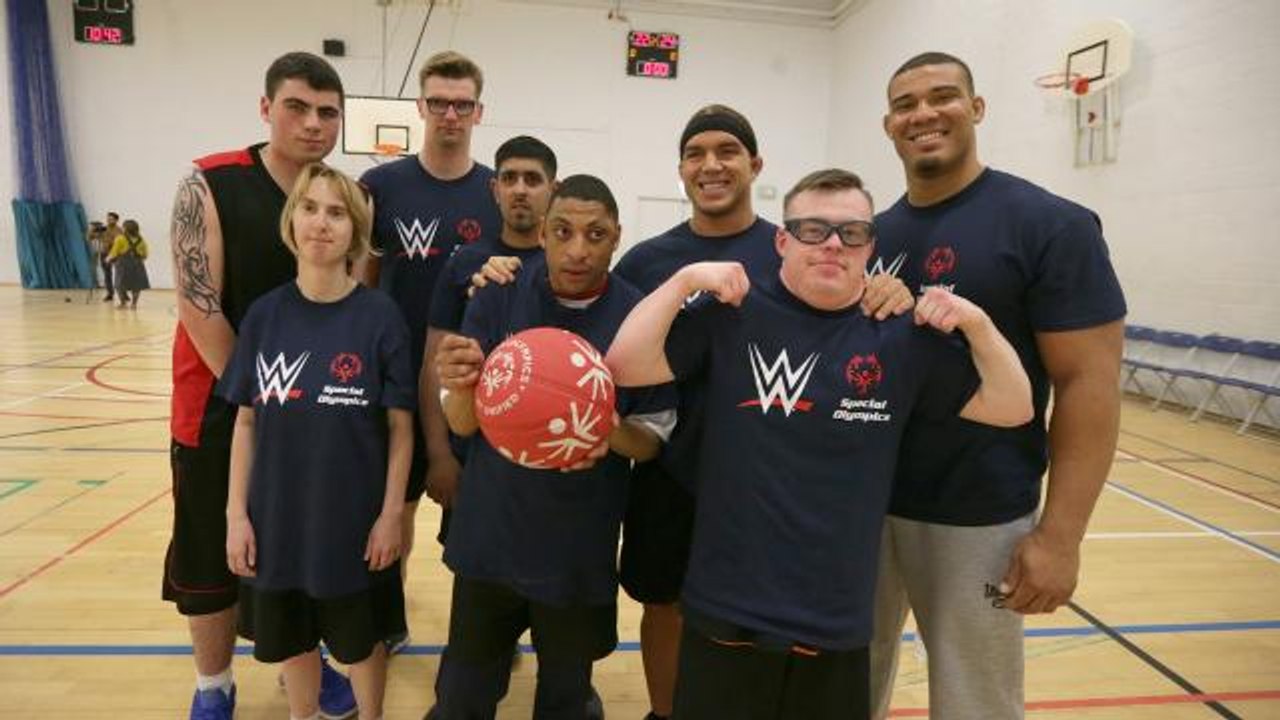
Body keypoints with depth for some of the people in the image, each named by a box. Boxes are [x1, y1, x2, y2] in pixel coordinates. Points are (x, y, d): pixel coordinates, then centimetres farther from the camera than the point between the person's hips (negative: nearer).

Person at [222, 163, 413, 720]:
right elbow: (247, 422, 2)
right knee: (290, 636, 20)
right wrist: (236, 513, 0)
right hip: (279, 515, 3)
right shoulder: (264, 314, -3)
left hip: (356, 516, -2)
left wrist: (391, 514, -9)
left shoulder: (379, 316, -11)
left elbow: (401, 426, -8)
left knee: (360, 638, 16)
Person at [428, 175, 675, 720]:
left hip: (581, 549, 0)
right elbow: (463, 424, -8)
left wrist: (613, 432, -27)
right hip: (489, 538, 1)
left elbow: (653, 441, -4)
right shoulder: (497, 300, -9)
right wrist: (460, 387, -31)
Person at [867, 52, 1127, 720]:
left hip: (978, 520, -5)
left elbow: (1090, 383, -14)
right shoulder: (874, 235, 7)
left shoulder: (1050, 225, -11)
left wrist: (1059, 535, -18)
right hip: (863, 505, 6)